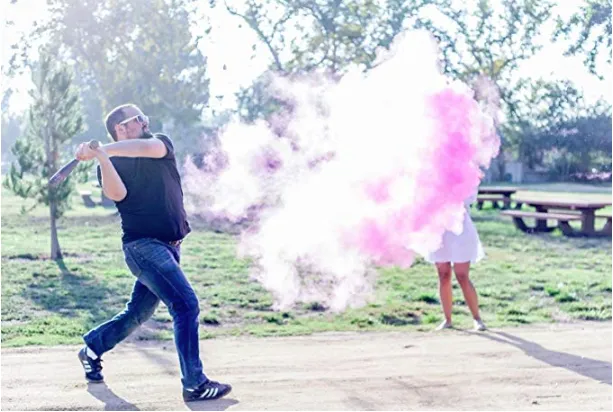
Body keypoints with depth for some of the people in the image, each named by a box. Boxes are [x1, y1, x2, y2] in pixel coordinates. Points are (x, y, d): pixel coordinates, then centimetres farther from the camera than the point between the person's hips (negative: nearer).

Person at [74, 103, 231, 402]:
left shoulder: (161, 145, 8)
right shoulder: (110, 165, 0)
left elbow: (148, 147, -18)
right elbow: (117, 193, -22)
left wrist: (103, 150, -26)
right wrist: (101, 157, -33)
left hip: (169, 247, 5)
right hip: (143, 246, -5)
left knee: (137, 314, 16)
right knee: (186, 305, -17)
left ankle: (92, 348, 38)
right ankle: (195, 384, -12)